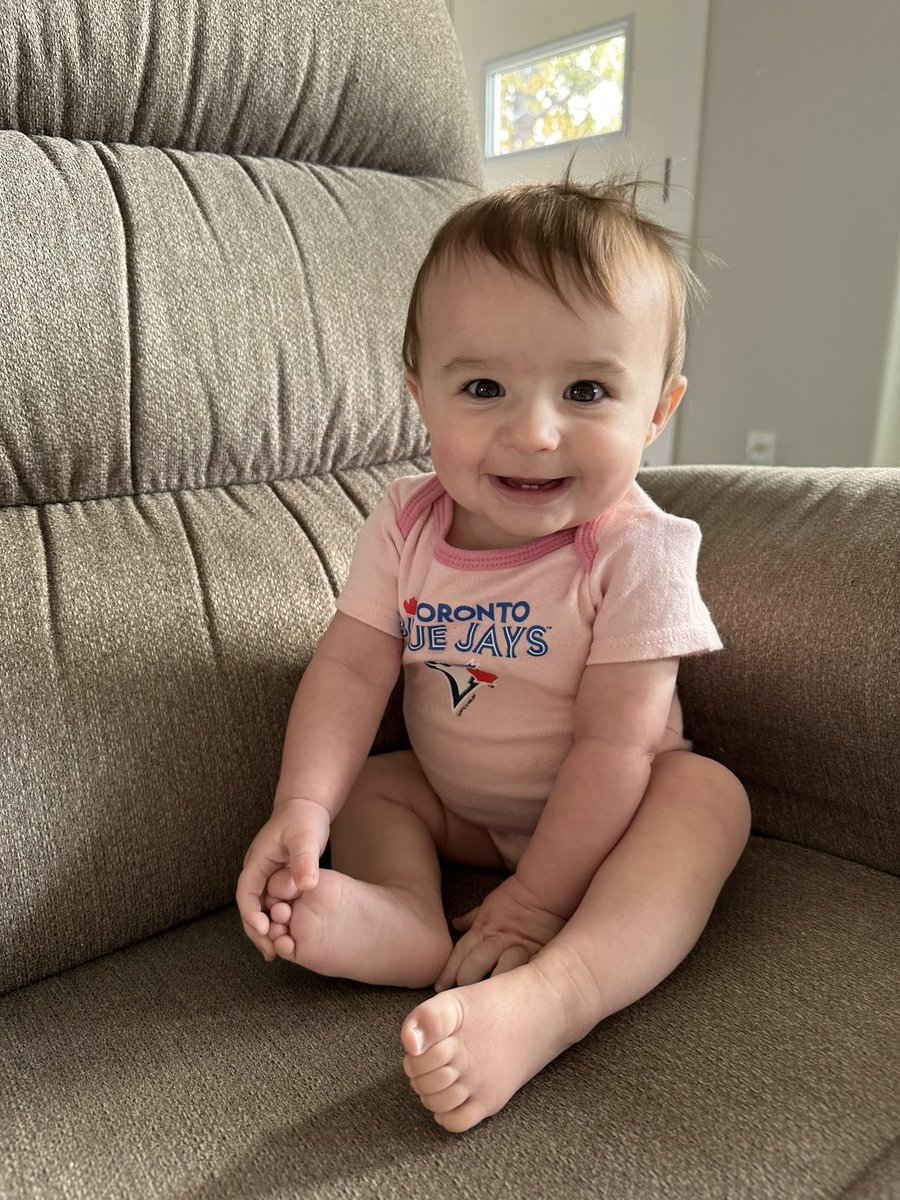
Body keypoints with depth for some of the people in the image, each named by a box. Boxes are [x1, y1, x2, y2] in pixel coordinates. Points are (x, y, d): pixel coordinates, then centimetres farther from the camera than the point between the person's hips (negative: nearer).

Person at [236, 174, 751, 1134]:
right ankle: (411, 919, -30)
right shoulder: (407, 526, -14)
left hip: (601, 812, -4)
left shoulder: (636, 551, -26)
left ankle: (550, 995, -47)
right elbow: (352, 667, -15)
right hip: (460, 807, 5)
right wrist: (303, 807, -30)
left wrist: (537, 898, -26)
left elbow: (613, 741, -26)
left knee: (706, 793, -29)